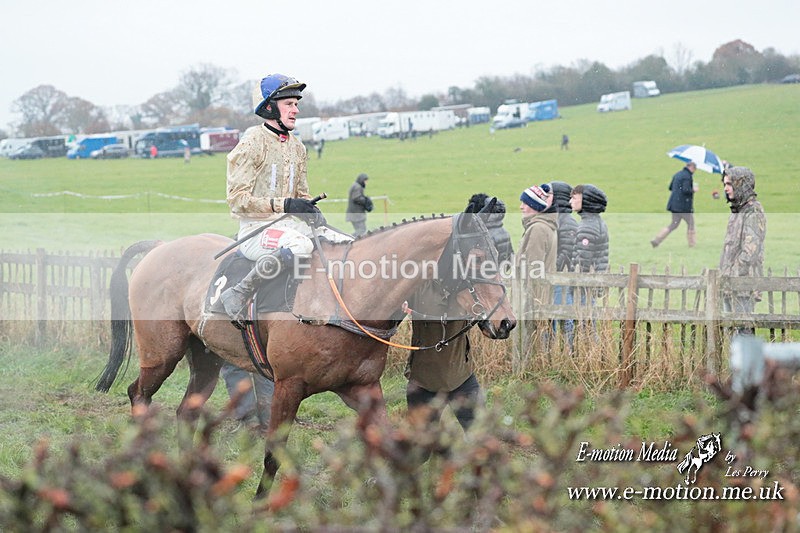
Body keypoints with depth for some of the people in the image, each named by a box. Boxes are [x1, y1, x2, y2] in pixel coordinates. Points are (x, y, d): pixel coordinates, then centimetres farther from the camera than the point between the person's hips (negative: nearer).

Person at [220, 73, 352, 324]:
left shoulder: (297, 147, 14)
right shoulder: (251, 144, -10)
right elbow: (237, 199, -15)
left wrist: (312, 210, -1)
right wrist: (283, 204, -22)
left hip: (290, 224, 8)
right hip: (255, 230, -8)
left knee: (350, 244, -4)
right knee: (299, 244, -38)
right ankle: (238, 294, -28)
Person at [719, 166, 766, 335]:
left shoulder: (754, 212, -12)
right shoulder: (736, 211, 17)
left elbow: (750, 250, -19)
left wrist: (732, 276, -19)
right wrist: (724, 276, 15)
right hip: (730, 284, 9)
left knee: (743, 330, -10)